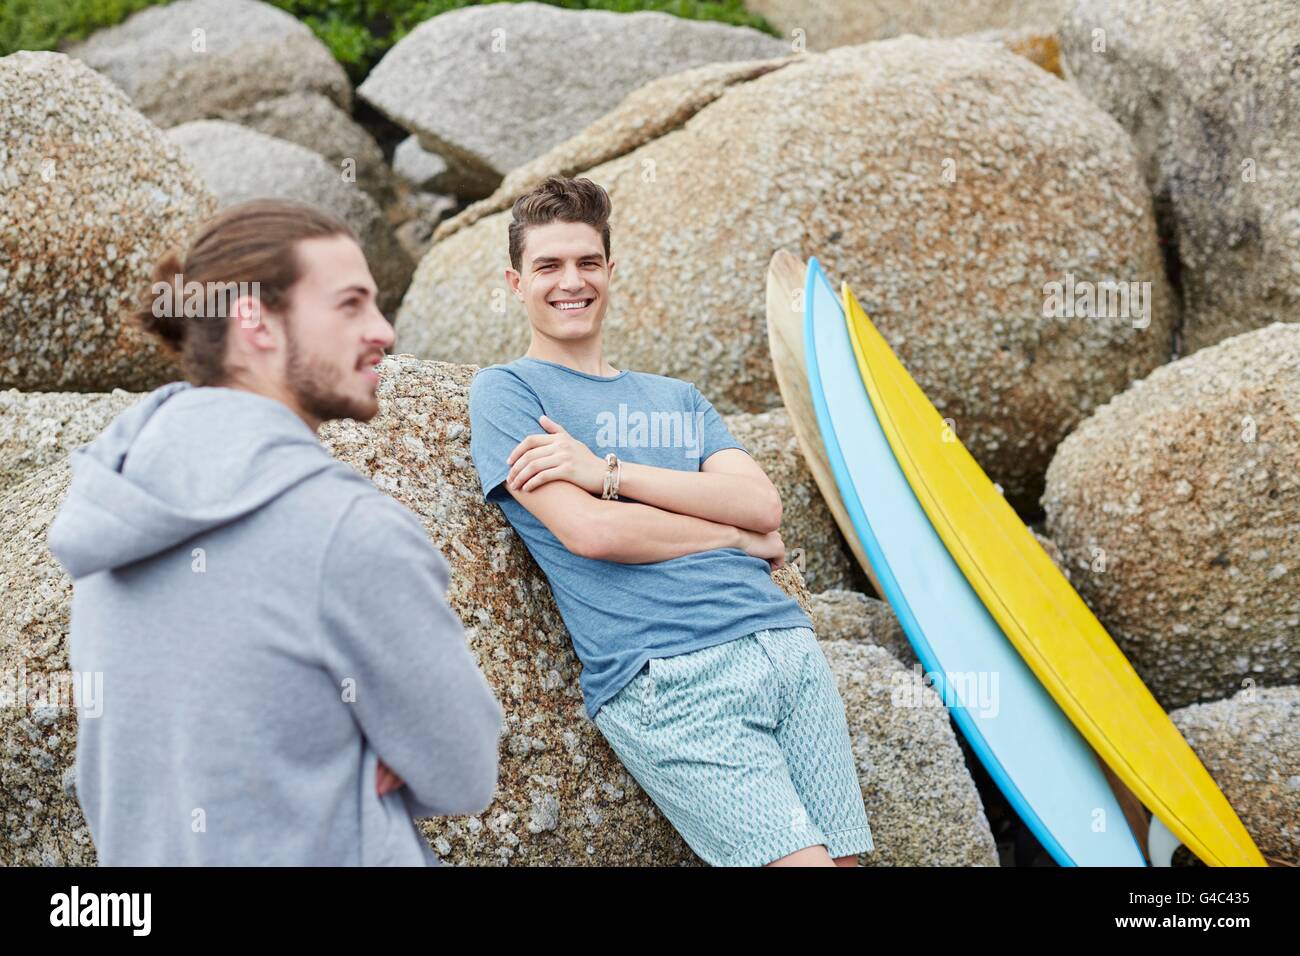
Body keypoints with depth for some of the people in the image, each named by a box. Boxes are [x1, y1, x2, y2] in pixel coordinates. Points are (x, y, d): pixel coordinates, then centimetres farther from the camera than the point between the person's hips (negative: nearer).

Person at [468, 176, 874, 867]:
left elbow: (763, 503, 5)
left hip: (786, 645, 6)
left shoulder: (677, 397, 24)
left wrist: (606, 470, -5)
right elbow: (589, 531, -9)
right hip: (667, 679, -6)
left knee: (844, 856, 0)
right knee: (799, 858, -18)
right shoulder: (506, 390, 7)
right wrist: (741, 536, 2)